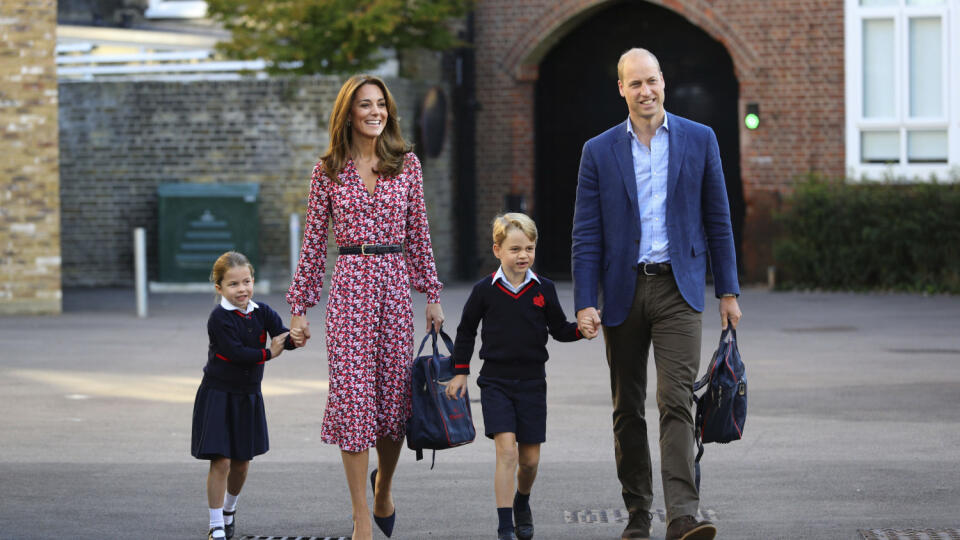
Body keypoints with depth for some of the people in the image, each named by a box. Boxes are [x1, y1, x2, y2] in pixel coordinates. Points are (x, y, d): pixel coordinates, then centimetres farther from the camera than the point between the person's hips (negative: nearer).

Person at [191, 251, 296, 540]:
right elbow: (235, 353, -23)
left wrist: (296, 338, -34)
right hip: (218, 395, -5)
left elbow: (283, 338, -12)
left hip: (248, 396, 5)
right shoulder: (219, 317, -15)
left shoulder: (262, 312, 0)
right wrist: (267, 353, -15)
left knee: (242, 461, 13)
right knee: (221, 461, -9)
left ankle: (230, 508, 40)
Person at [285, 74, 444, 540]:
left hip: (395, 283, 2)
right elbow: (314, 241, 5)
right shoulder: (329, 170, 3)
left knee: (395, 395, 5)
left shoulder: (406, 165, 7)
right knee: (353, 394, -6)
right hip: (349, 285, -2)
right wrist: (299, 306, 3)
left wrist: (432, 295, 8)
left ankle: (383, 485, 35)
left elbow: (418, 235, 11)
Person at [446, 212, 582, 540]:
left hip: (532, 381, 2)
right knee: (507, 451, -16)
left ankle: (522, 503, 39)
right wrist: (460, 372, 7)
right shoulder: (485, 290, -3)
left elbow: (559, 329, 9)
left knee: (530, 458, 7)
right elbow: (466, 331, 9)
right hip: (496, 381, -2)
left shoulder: (543, 289, 1)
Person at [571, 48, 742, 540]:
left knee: (677, 402, -13)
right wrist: (585, 303, -6)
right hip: (622, 291, 2)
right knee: (627, 409, 8)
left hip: (678, 288, -2)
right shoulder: (599, 151, 4)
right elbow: (587, 235, 2)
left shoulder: (699, 140, 4)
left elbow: (717, 219, 7)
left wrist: (728, 291, 5)